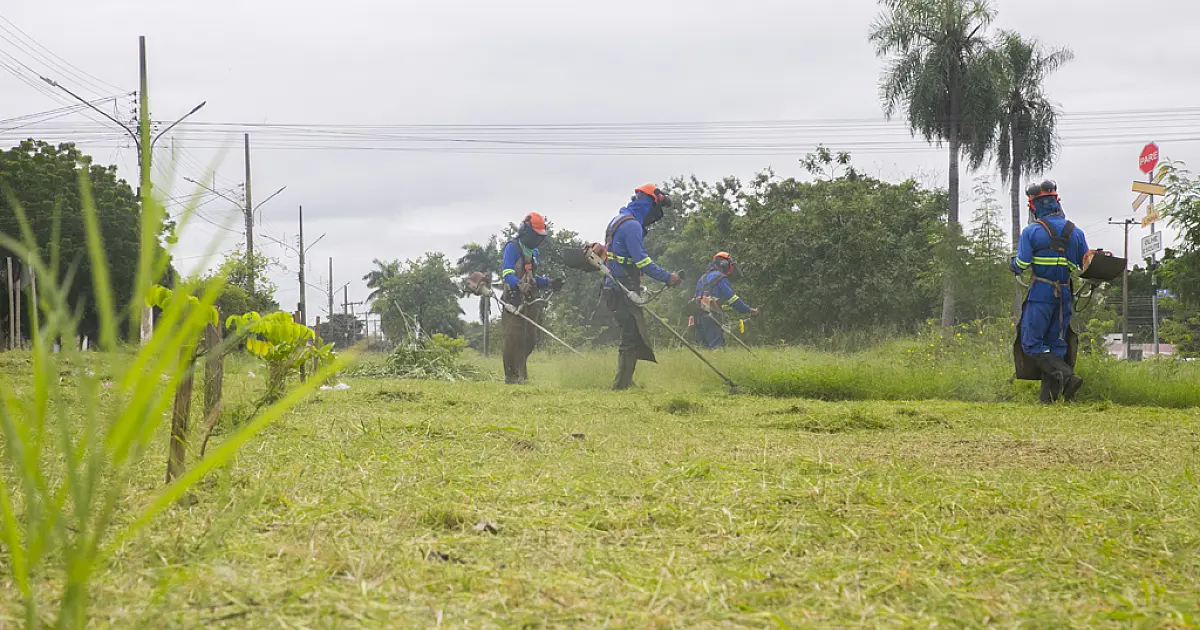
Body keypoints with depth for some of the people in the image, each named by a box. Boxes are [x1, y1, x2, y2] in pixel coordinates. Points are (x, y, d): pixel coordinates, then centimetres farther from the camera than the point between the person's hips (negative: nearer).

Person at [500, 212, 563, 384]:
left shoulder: (533, 252, 20)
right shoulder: (512, 247, -7)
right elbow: (507, 273, -19)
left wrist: (549, 283, 12)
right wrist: (520, 285, -36)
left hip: (530, 299, 8)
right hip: (515, 299, -8)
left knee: (530, 338, 9)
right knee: (515, 338, -11)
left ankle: (520, 371, 25)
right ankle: (511, 376, -6)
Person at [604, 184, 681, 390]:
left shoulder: (618, 220, 19)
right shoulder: (632, 225, -14)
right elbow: (642, 260, -20)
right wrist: (667, 277, -13)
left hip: (615, 287, 10)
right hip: (624, 290, -10)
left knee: (633, 337, 15)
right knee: (632, 338, -9)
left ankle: (624, 383, 18)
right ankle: (621, 385, -9)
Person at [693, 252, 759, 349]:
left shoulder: (703, 278, 23)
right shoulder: (720, 278, -4)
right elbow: (732, 298, -6)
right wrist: (749, 310, 2)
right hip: (711, 315, -9)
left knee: (706, 345, 8)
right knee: (717, 346, -13)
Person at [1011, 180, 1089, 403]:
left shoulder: (1031, 231, -5)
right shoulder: (1075, 232, 9)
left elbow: (1020, 266, -7)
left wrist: (1012, 262, 15)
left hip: (1040, 294, -5)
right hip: (1065, 295, 5)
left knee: (1032, 344, -4)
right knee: (1056, 345, 9)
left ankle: (1067, 376, -22)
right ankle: (1049, 395, 5)